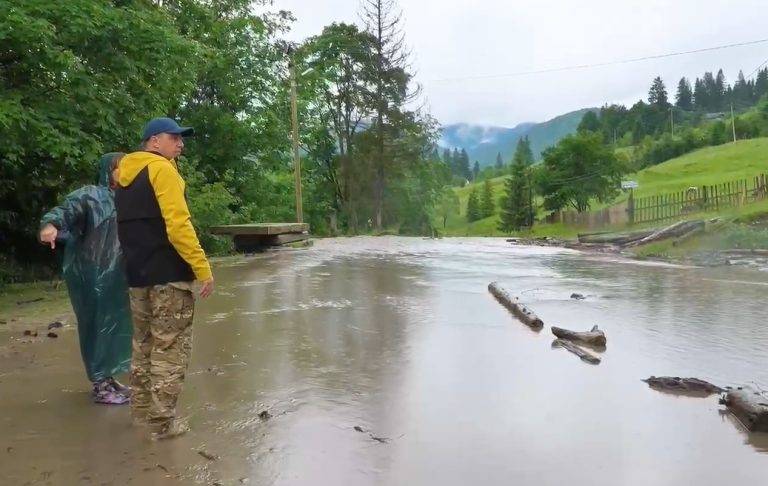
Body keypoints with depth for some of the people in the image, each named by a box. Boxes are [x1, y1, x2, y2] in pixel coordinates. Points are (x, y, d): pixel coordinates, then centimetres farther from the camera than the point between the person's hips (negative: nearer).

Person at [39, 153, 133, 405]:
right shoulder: (90, 195, -8)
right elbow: (65, 210, -25)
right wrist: (50, 225, -45)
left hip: (116, 276, 7)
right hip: (92, 275, -7)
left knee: (114, 324, 13)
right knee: (97, 325, -2)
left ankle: (108, 378, 27)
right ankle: (100, 386, 7)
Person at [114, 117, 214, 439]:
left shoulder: (125, 174, 17)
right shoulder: (162, 169, -10)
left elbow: (131, 226, 19)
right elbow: (178, 224, -20)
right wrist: (202, 267, -19)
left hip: (137, 274, 9)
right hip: (168, 273, -9)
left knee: (144, 343, 18)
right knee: (170, 347, -2)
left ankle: (142, 409, 27)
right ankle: (163, 422, 2)